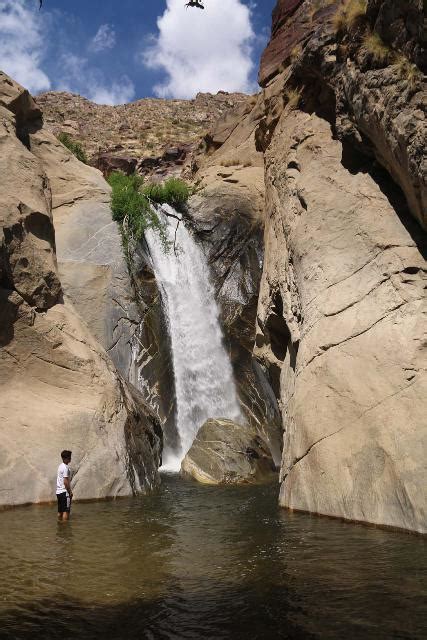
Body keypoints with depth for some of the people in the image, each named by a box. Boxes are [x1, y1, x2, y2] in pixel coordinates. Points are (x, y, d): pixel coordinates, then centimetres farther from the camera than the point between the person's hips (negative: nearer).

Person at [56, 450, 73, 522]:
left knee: (60, 511, 12)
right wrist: (70, 492, -11)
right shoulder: (65, 467, -16)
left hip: (58, 491, 9)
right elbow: (65, 482, -18)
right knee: (66, 511, -6)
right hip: (64, 492, -9)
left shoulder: (60, 466, 14)